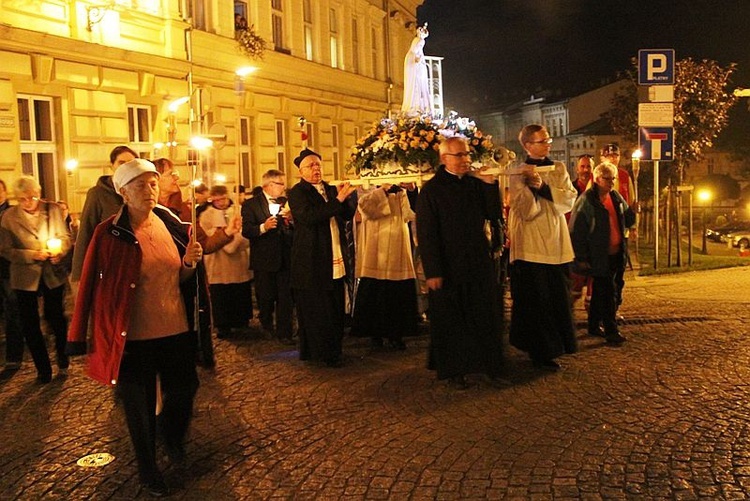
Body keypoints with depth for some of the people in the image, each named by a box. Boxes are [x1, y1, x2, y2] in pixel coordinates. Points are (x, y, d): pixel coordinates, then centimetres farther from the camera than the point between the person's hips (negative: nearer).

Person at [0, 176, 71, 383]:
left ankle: (63, 362, 34)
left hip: (53, 274, 0)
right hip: (26, 277, 0)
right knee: (29, 325, 7)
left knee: (56, 318, 13)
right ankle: (43, 370, 21)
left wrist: (59, 250, -18)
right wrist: (32, 255, -20)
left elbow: (65, 237, 2)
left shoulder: (53, 209, -4)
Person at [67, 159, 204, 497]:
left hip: (175, 330, 4)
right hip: (133, 336, -4)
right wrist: (80, 337, -9)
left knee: (183, 392, 15)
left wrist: (189, 263, -11)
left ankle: (172, 435, 48)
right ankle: (148, 469, 34)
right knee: (140, 407, 10)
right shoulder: (109, 234, -12)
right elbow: (91, 286, -11)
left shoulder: (171, 226, 1)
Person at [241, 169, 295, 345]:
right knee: (266, 296, 9)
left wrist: (292, 219, -10)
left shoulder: (285, 202, 12)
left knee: (285, 298, 1)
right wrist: (263, 227, -26)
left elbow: (296, 230, 10)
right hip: (264, 259, -3)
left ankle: (285, 333, 9)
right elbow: (246, 230, -10)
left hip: (285, 258, 3)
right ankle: (266, 323, 35)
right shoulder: (251, 204, -1)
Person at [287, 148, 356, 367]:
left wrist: (344, 198, -9)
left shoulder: (331, 189, 14)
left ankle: (334, 350, 21)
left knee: (335, 310, 11)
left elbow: (349, 215, 10)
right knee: (315, 310, 1)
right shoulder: (297, 193, -6)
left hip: (336, 262, 7)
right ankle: (321, 352, 11)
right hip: (312, 263, -6)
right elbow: (309, 217, -23)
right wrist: (338, 200, -23)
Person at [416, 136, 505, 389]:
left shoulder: (476, 184, 6)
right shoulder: (431, 190, -8)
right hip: (448, 268, -4)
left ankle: (489, 365, 24)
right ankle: (454, 370, 21)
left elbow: (494, 214, 0)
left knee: (485, 316, 10)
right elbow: (426, 234, -11)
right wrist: (432, 271, -15)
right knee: (450, 320, 7)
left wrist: (490, 184, -10)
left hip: (479, 262, 4)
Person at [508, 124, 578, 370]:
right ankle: (541, 353, 15)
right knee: (536, 302, 3)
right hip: (531, 247, -5)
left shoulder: (559, 169, 9)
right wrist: (531, 185, -28)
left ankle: (555, 346, 29)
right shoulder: (518, 174, -6)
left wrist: (543, 187, -18)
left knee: (558, 300, 13)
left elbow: (570, 199, -6)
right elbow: (526, 212, -15)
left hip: (557, 244, 5)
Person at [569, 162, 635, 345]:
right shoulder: (586, 201, -13)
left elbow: (627, 222, 17)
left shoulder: (616, 197, 10)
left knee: (601, 291, 16)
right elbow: (576, 230, -13)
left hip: (615, 254, 7)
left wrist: (633, 211, -6)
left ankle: (594, 325, 27)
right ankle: (611, 331, 1)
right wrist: (581, 257, -14)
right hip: (598, 256, -7)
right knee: (607, 292, -6)